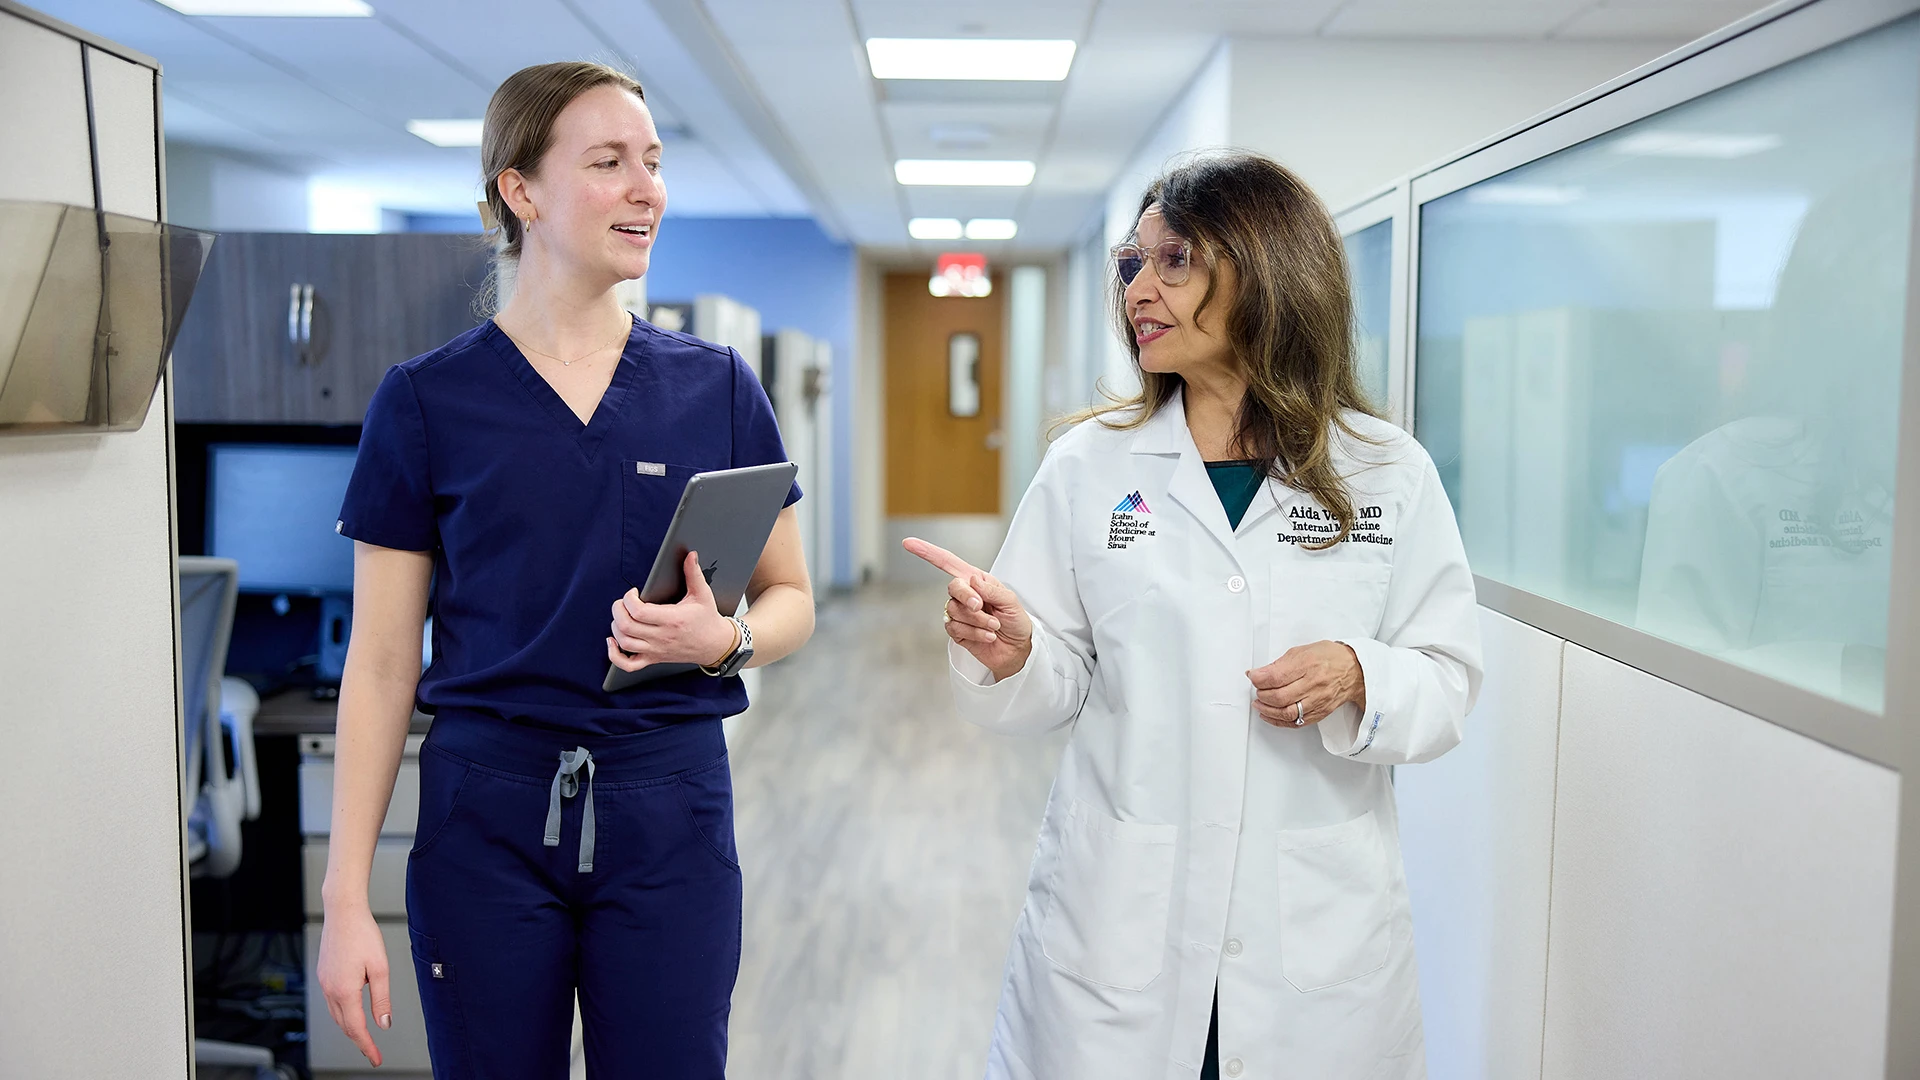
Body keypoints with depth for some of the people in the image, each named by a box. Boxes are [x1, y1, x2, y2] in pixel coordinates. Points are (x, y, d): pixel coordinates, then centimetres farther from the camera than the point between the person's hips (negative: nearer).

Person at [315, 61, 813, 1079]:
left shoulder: (716, 387, 3)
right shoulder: (426, 400, -1)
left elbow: (791, 601, 9)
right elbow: (381, 664, 0)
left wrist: (722, 638, -15)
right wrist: (345, 898, -4)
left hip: (671, 803, 1)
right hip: (485, 807, -1)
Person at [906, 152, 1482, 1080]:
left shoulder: (1391, 473, -2)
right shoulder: (1091, 463, 0)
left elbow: (1448, 682, 1)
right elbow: (1061, 685, 2)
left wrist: (1356, 680, -18)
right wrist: (1010, 655, -19)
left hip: (1320, 926, 0)